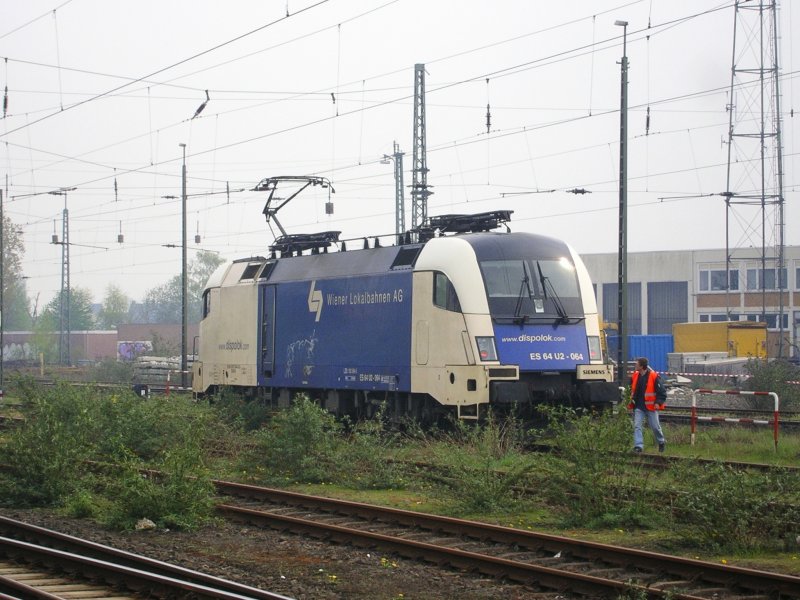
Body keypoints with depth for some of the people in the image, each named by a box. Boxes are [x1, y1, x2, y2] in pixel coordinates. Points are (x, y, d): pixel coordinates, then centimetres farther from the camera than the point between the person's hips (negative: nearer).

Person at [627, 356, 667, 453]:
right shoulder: (635, 376, 5)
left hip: (651, 407, -4)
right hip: (638, 407, 4)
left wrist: (658, 402, -15)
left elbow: (662, 391, -7)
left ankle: (661, 442, 30)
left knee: (655, 427, 7)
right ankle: (638, 445, -11)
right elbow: (632, 390, 23)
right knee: (637, 426, -9)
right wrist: (632, 400, 19)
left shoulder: (654, 376, -11)